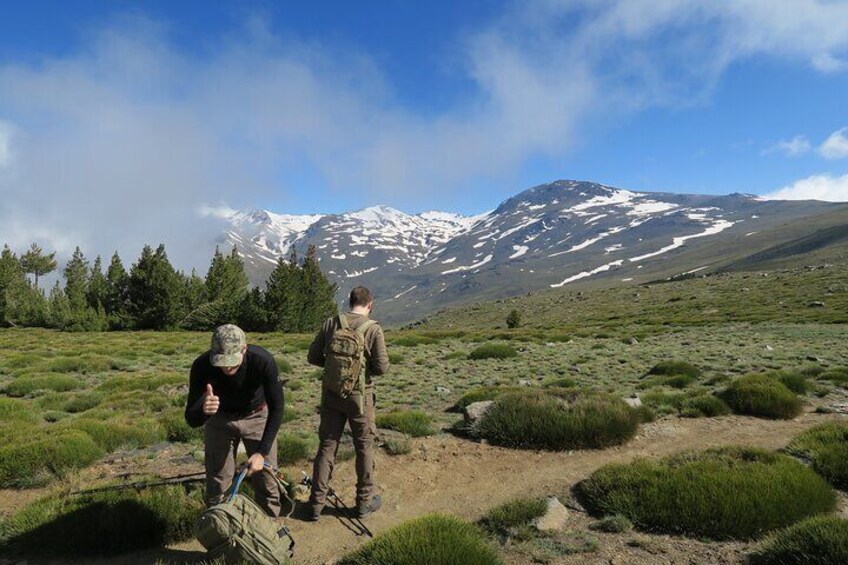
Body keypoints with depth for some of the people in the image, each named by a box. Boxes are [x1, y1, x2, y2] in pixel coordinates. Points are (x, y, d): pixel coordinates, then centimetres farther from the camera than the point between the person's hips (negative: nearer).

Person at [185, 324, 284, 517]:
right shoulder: (202, 366, -31)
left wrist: (262, 452, -27)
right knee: (217, 482, 4)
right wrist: (203, 410, -50)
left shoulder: (263, 361, -34)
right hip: (220, 418, 1)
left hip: (257, 416, -1)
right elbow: (192, 420, -26)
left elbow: (276, 409, -23)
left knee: (266, 479, 1)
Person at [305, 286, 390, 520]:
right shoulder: (373, 329, -14)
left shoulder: (331, 323, -4)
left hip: (331, 393, 3)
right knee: (364, 448, 13)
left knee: (326, 446, 13)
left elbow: (313, 357, 0)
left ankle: (316, 504, 20)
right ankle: (364, 501, 26)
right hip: (360, 395, -3)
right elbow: (382, 367, -14)